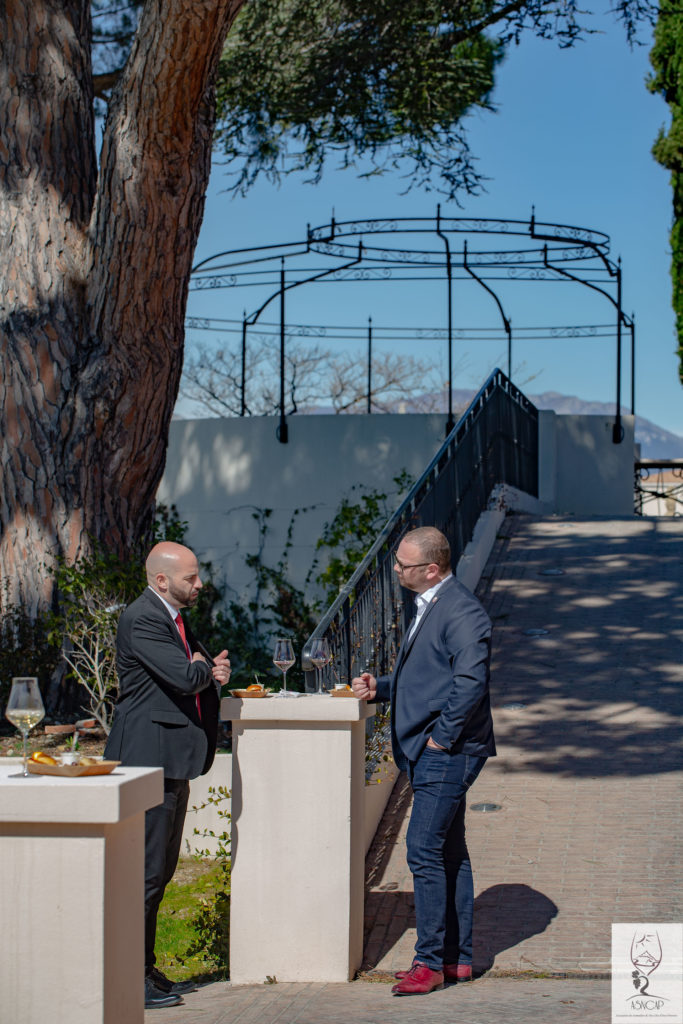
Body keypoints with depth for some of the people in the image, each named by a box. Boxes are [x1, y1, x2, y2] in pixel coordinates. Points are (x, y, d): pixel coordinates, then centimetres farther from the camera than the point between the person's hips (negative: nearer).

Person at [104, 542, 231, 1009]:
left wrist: (215, 671, -1)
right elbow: (186, 677, -25)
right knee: (145, 872, -8)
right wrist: (205, 668, -2)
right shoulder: (142, 620, -15)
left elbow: (202, 674, 23)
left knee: (160, 872, 14)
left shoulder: (174, 619, 17)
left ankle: (145, 969, 22)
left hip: (173, 763, 10)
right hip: (148, 762, -10)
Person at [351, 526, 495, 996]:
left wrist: (441, 737, -20)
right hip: (430, 752, 11)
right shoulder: (429, 607, 16)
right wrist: (380, 687, 11)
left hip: (447, 753, -10)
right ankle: (458, 958, 20)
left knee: (424, 851, -11)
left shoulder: (461, 611, -16)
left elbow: (470, 682, -25)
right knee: (449, 852, 13)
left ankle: (431, 962, -6)